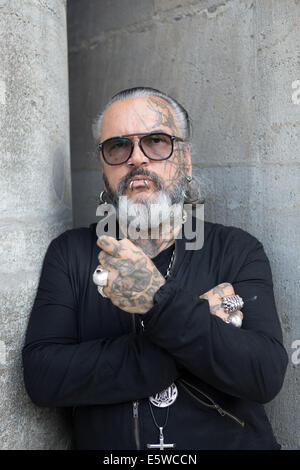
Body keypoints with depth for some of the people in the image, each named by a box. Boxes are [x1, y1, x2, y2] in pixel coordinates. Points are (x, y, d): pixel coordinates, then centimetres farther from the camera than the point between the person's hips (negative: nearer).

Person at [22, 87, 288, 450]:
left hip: (232, 440, 0)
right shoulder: (70, 253, -1)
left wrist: (159, 301, -23)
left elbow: (267, 376, -11)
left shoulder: (237, 249, -2)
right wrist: (199, 322, -14)